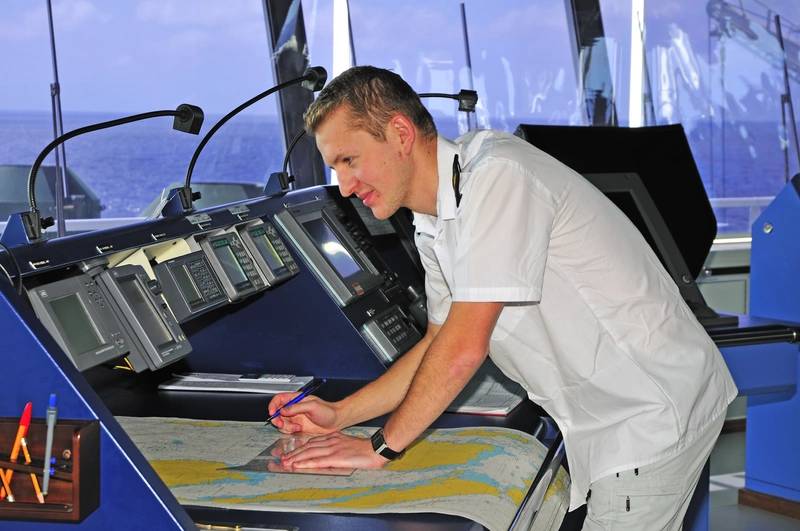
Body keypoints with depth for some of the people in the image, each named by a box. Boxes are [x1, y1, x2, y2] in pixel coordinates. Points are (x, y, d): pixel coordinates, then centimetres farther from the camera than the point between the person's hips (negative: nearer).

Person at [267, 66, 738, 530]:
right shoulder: (435, 226, 8)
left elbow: (465, 348, -26)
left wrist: (382, 447, -16)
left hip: (654, 411, -9)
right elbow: (440, 346, 16)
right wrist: (338, 415, 8)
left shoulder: (496, 175, -24)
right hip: (607, 419, 9)